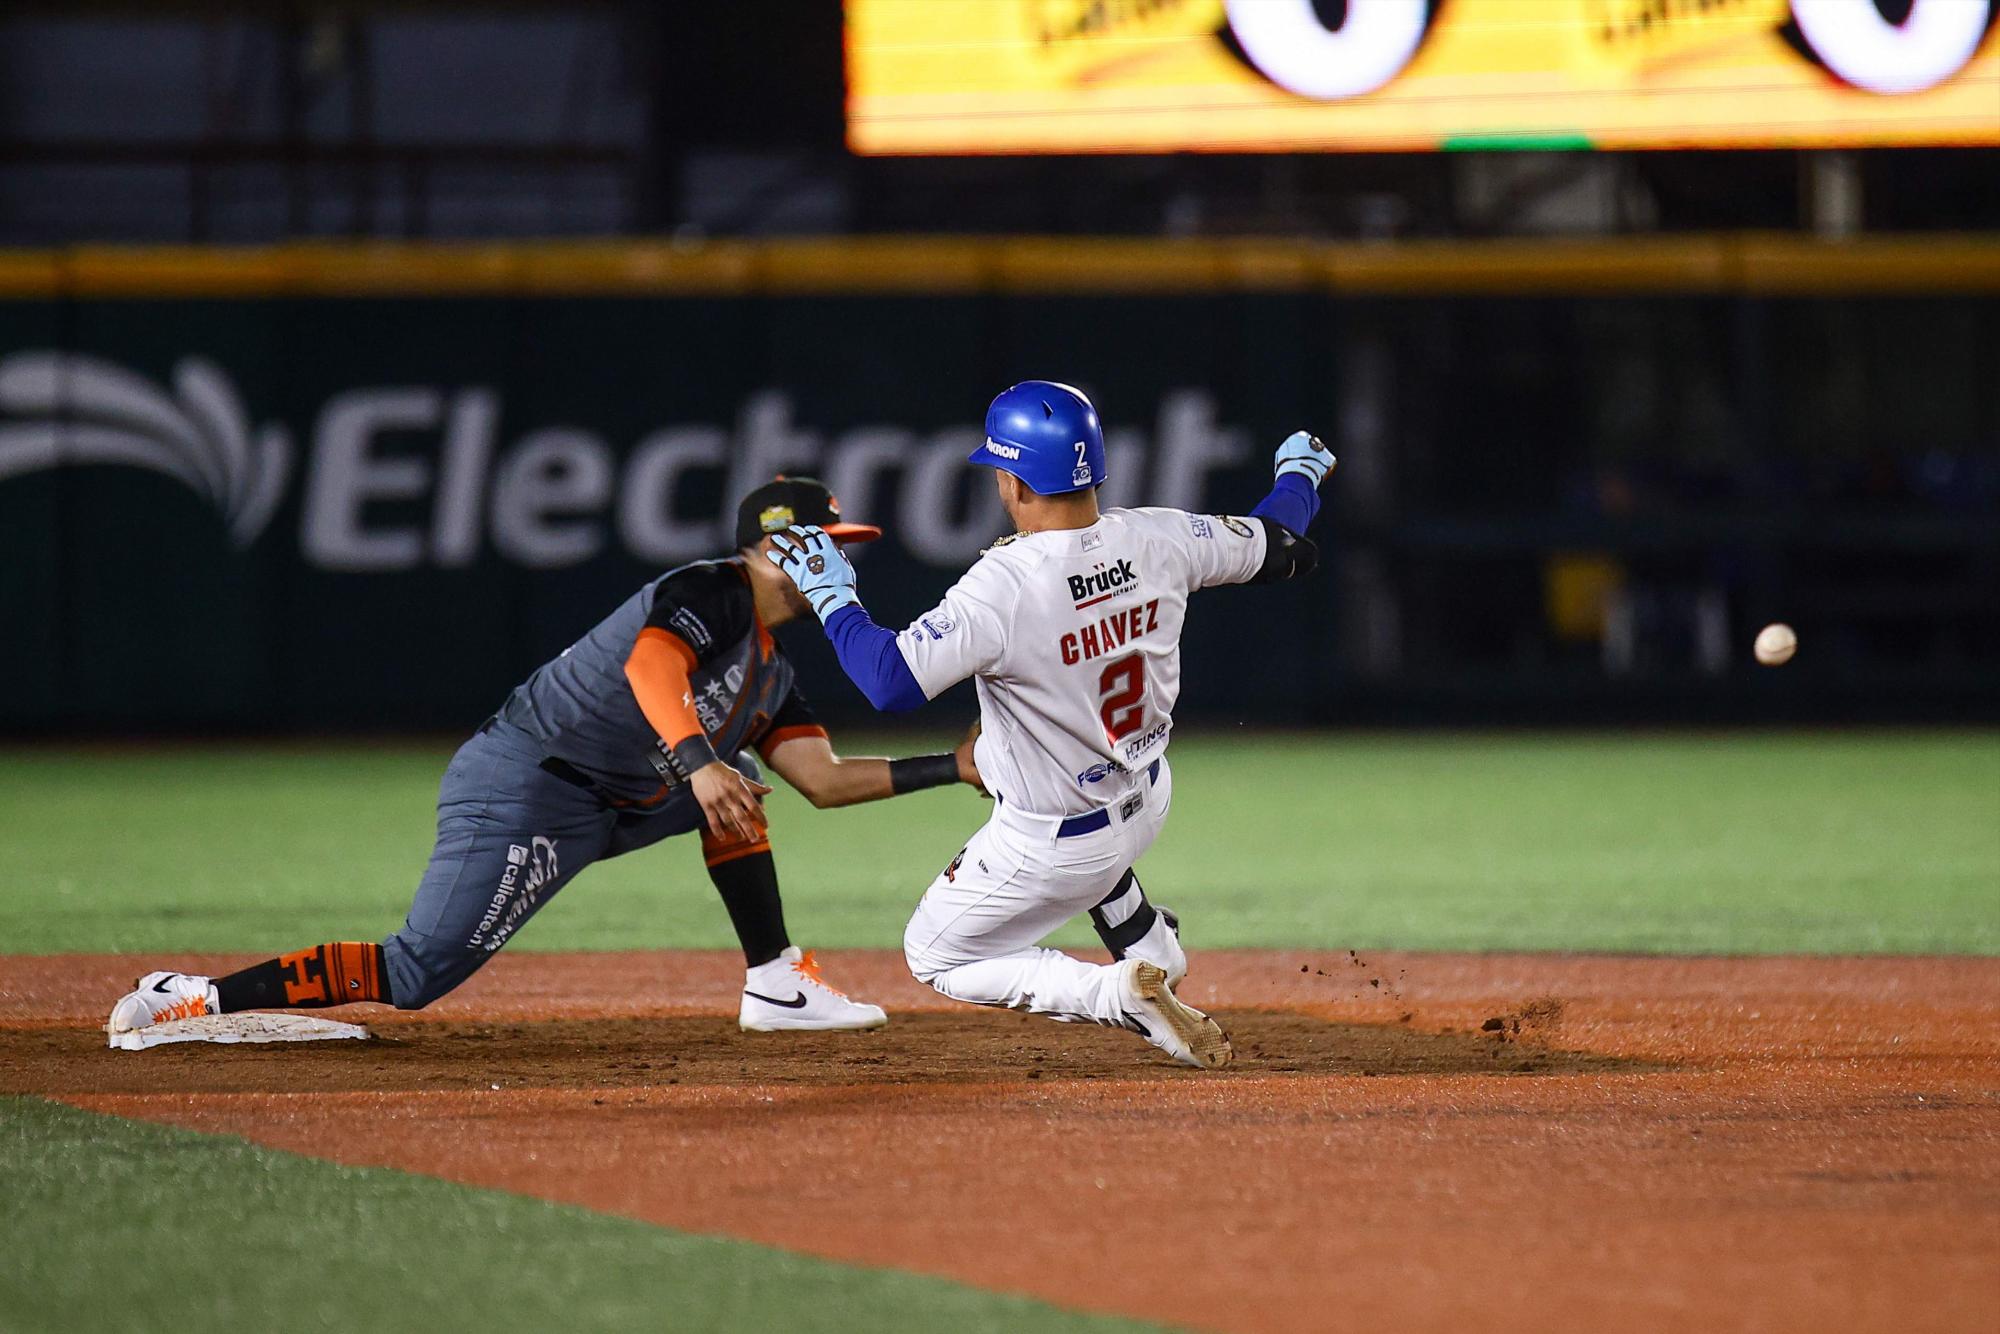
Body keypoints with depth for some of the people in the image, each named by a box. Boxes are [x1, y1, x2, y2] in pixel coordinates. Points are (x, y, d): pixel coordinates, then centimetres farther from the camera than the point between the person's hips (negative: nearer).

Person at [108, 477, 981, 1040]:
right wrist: (695, 761, -46)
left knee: (735, 786, 11)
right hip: (523, 788, -10)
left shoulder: (770, 676, 19)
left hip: (600, 810, 10)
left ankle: (774, 985, 9)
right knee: (415, 975, -16)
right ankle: (190, 1000, -13)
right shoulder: (710, 594, -10)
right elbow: (650, 660, -30)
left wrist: (950, 770, 8)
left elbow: (824, 779, 14)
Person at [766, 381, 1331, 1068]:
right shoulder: (1158, 539, -15)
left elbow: (891, 681, -38)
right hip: (1149, 801, 7)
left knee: (935, 956, 14)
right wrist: (1299, 474, 26)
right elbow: (1277, 544, 3)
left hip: (1053, 848, -7)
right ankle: (1153, 950, 34)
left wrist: (832, 598, -21)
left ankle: (1118, 994, -5)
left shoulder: (1002, 587, -34)